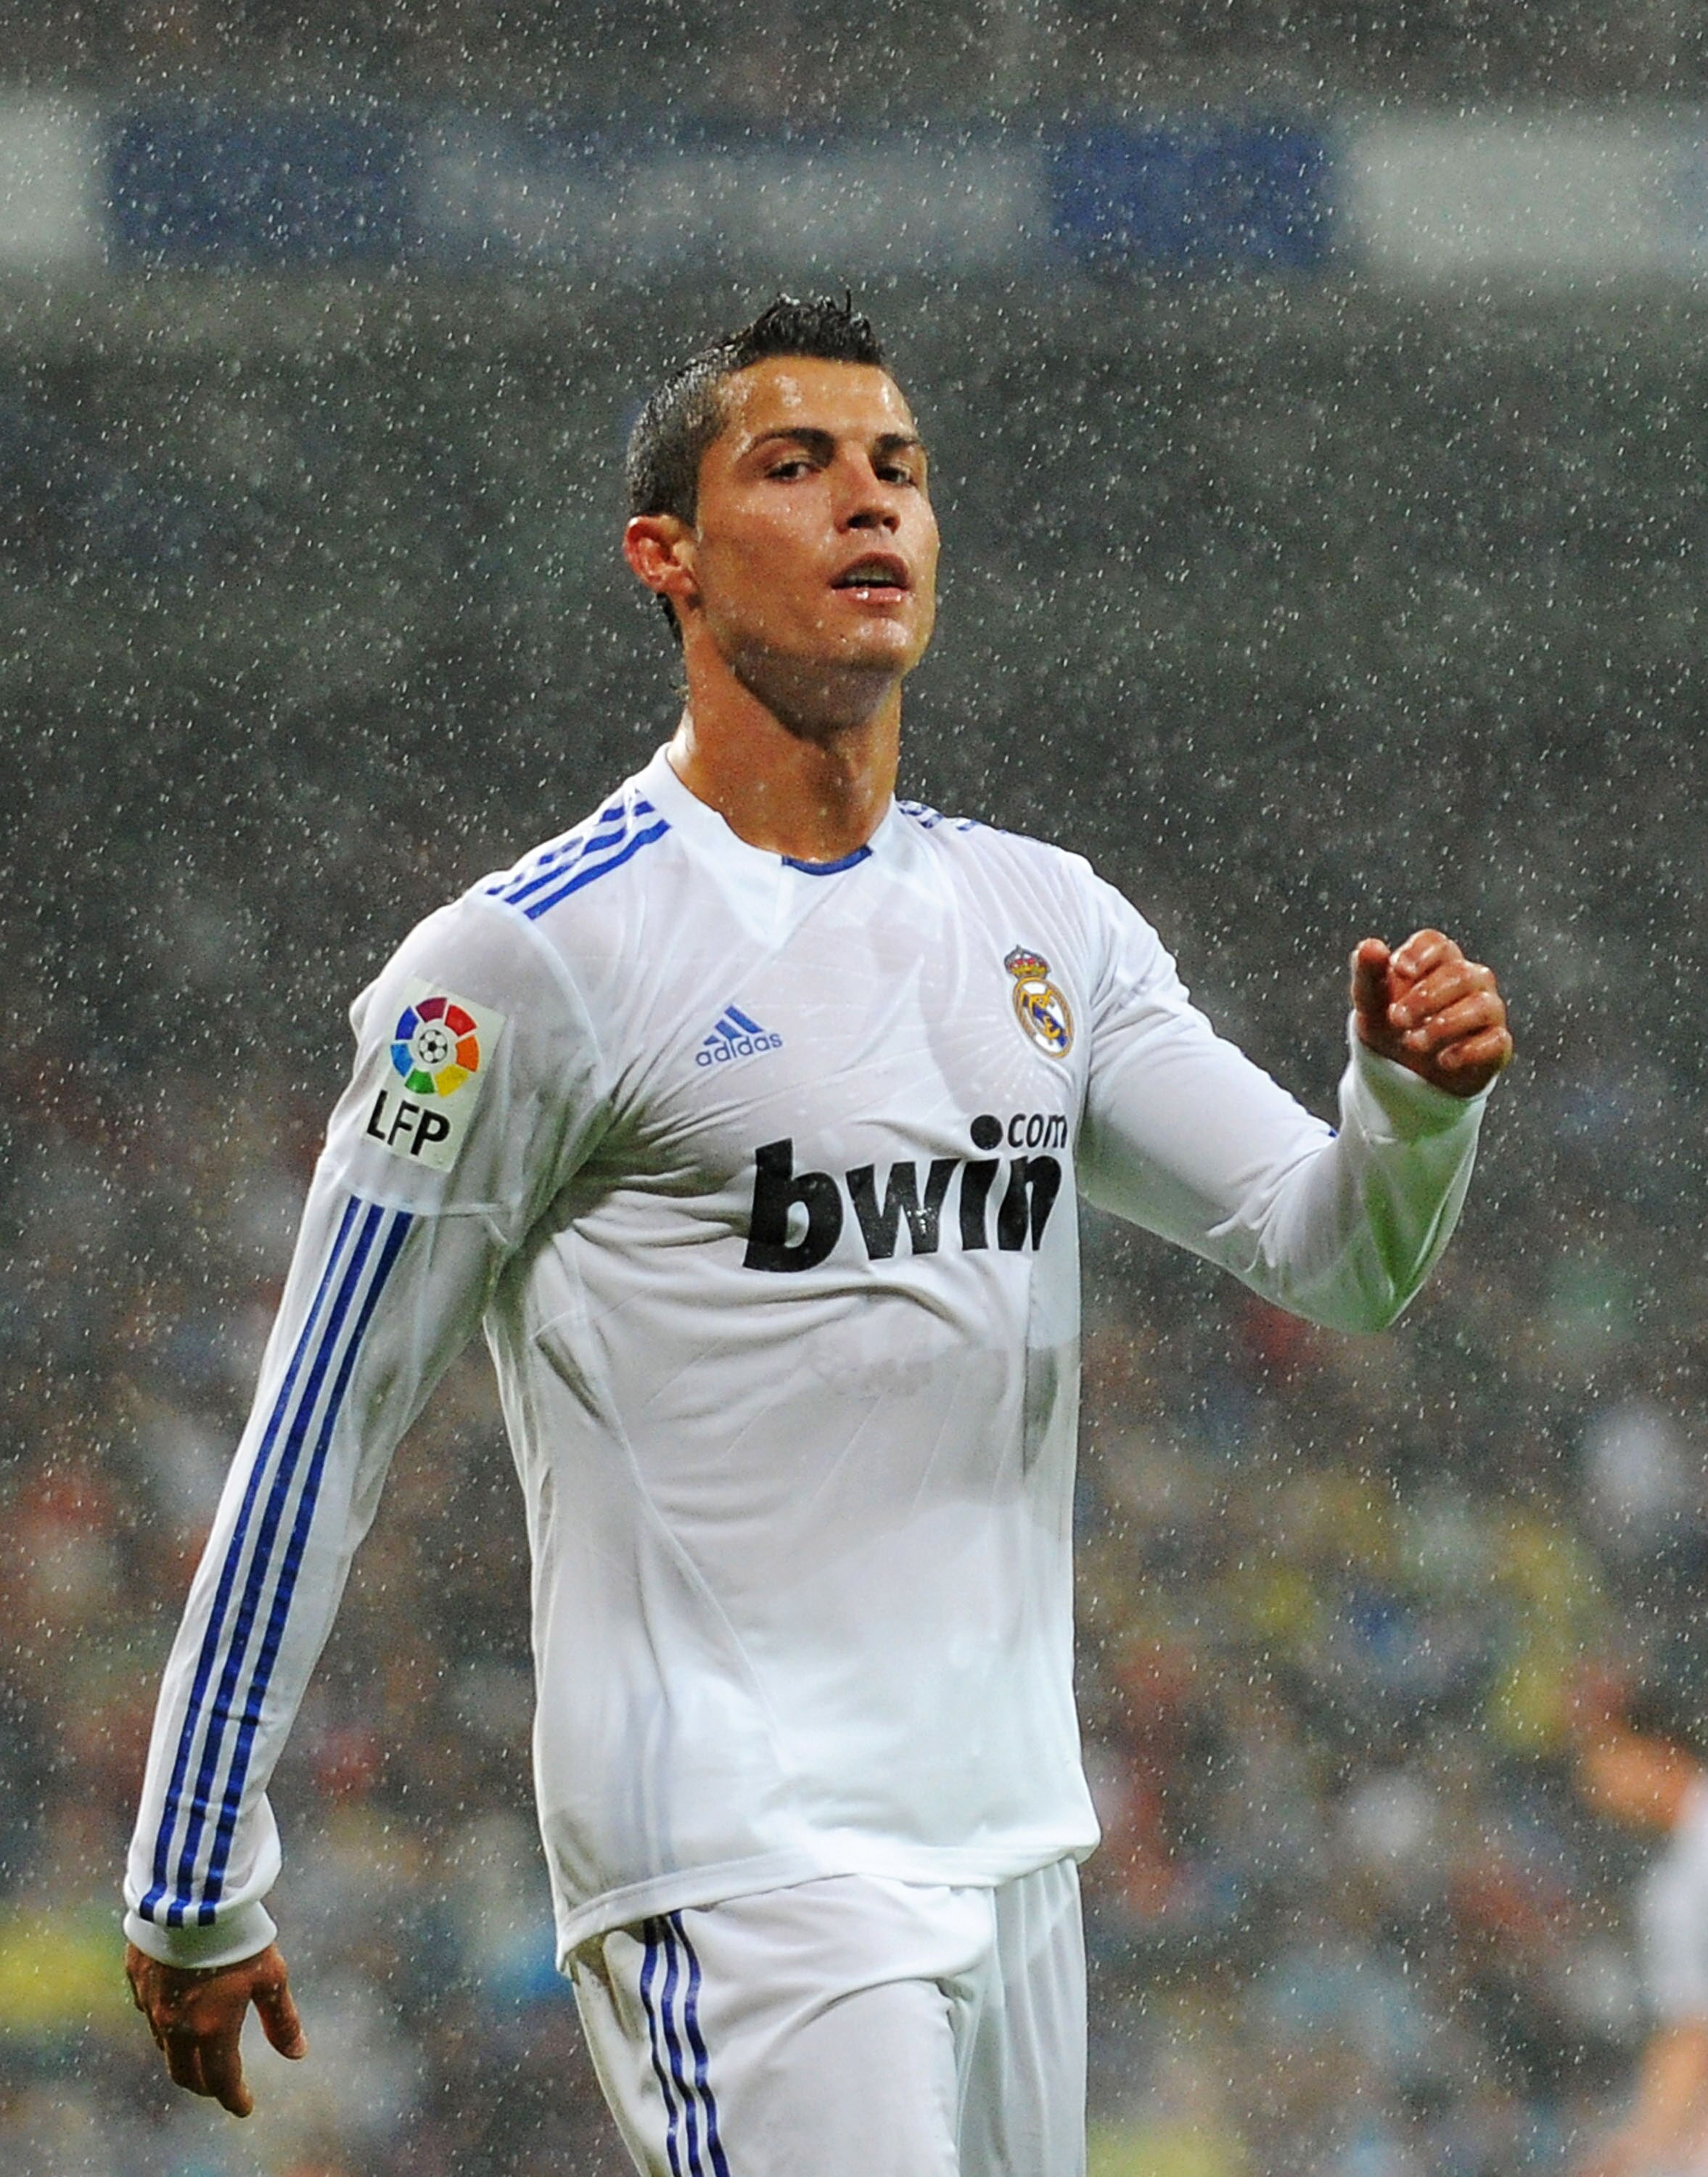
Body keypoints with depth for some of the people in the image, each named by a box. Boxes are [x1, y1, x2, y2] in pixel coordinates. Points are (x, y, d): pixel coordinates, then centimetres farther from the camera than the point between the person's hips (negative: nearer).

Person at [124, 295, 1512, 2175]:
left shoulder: (1047, 924, 13)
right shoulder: (531, 960, -7)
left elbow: (1336, 1256, 12)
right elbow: (318, 1434, -4)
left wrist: (1415, 1098, -11)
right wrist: (194, 1883, -3)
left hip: (1009, 1836, 7)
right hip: (735, 1860, -7)